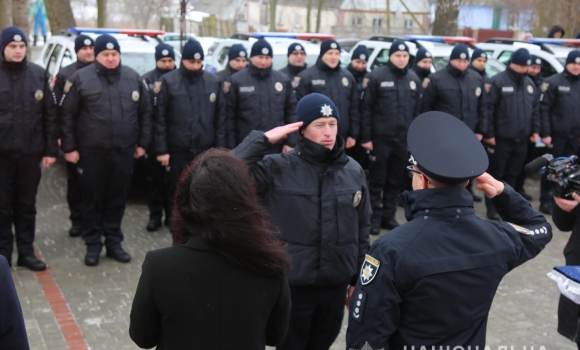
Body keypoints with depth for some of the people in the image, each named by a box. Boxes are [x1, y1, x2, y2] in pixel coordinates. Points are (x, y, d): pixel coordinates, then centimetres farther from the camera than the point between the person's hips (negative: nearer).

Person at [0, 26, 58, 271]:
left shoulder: (39, 75, 3)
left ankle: (26, 252, 21)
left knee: (26, 205, 12)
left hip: (30, 152, 2)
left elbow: (50, 115, 4)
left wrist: (51, 149, 0)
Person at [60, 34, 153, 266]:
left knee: (117, 200, 11)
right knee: (93, 200, 5)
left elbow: (145, 112, 11)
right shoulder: (80, 79, -4)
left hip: (124, 152, 3)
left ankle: (114, 242, 22)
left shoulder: (134, 79, 5)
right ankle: (93, 245, 16)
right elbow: (68, 116, -2)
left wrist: (143, 143, 8)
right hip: (91, 152, -2)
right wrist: (69, 147, -4)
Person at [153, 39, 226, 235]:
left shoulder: (213, 82, 3)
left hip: (206, 148, 2)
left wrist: (220, 147, 1)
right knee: (177, 191, 8)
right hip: (178, 149, -2)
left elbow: (221, 116, 5)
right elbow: (160, 118, -5)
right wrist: (161, 149, -8)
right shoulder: (168, 81, -4)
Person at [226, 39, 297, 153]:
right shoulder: (237, 81, -2)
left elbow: (292, 112, 9)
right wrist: (231, 147, -6)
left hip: (276, 147, 3)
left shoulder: (283, 80, 7)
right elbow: (229, 116, -3)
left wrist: (290, 142, 2)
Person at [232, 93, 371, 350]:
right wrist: (264, 139, -24)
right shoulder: (278, 168, -13)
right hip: (291, 285, -3)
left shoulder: (353, 171, -1)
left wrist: (358, 279, 11)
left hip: (336, 285, 4)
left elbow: (362, 228, 8)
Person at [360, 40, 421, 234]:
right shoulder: (377, 76, -6)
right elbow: (366, 108, -7)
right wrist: (366, 137, -11)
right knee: (377, 180, 4)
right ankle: (375, 217, 14)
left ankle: (388, 216, 23)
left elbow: (417, 110, 12)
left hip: (404, 139, 4)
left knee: (396, 181, 12)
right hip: (380, 138, -4)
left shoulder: (414, 79, 9)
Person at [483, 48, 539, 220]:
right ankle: (492, 206, 10)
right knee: (497, 173, 2)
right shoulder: (499, 81, -9)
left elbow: (535, 109, 16)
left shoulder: (530, 83, 12)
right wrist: (489, 134, -14)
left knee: (513, 174, 12)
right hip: (502, 138, -5)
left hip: (522, 138, 6)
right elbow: (489, 108, -12)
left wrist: (535, 131, 9)